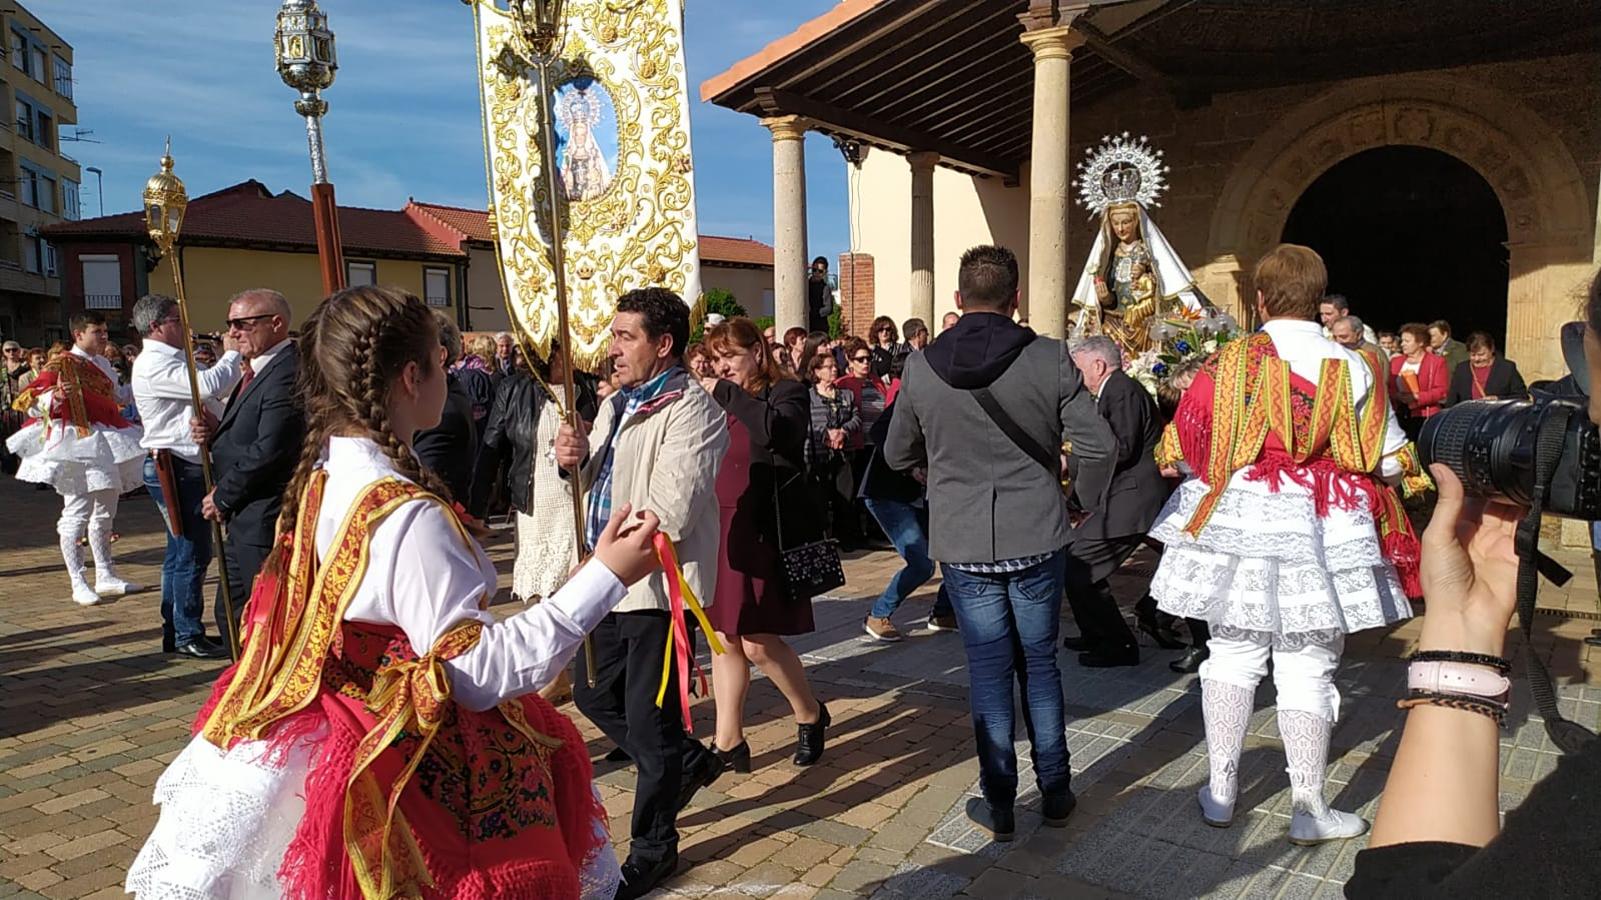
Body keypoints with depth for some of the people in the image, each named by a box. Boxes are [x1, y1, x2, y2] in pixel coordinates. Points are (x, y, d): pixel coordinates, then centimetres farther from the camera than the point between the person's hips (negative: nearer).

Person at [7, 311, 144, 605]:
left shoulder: (103, 365, 15)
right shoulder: (62, 364, -9)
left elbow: (119, 396, 31)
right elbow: (31, 401, -16)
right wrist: (56, 397, -34)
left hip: (106, 443, 9)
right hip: (77, 445, -9)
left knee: (105, 512, 13)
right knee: (77, 512, -8)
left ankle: (105, 576, 22)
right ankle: (78, 584, -3)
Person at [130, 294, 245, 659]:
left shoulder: (171, 361, 19)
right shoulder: (154, 364, -14)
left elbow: (206, 400, 19)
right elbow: (209, 385, -28)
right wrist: (234, 354, -11)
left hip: (188, 467, 11)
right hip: (175, 468, -11)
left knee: (182, 552, 15)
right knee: (191, 553, -5)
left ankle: (175, 632, 24)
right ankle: (188, 635, 4)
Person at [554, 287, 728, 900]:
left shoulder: (690, 410, -16)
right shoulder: (616, 404, 13)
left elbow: (669, 512, -25)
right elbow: (599, 486, 18)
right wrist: (576, 459, -4)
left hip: (659, 585, -9)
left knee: (648, 721, 4)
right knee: (592, 692, 18)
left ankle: (652, 847, 24)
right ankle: (689, 763, 38)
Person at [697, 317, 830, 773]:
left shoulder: (786, 393, -4)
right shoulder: (718, 403, 13)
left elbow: (776, 430, -27)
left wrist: (726, 392, -21)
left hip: (764, 531, -6)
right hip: (721, 530, 6)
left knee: (758, 642, -4)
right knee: (724, 637, 8)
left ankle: (810, 714, 21)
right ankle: (728, 742, 18)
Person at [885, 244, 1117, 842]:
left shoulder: (921, 368, -5)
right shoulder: (1050, 359, -9)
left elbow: (898, 455, 7)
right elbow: (1098, 444, -10)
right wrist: (1086, 501, 9)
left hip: (962, 544, 0)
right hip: (1036, 539, 0)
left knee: (988, 670, 10)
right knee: (1040, 664, 16)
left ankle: (999, 805, 19)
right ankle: (1055, 791, 27)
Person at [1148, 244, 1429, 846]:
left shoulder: (1231, 361, -6)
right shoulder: (1352, 368, -4)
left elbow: (1190, 448, -1)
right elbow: (1390, 461, 1)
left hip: (1237, 519, 1)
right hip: (1321, 529, 0)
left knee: (1233, 653, 14)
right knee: (1307, 668, 8)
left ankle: (1221, 792, 23)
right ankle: (1308, 809, 18)